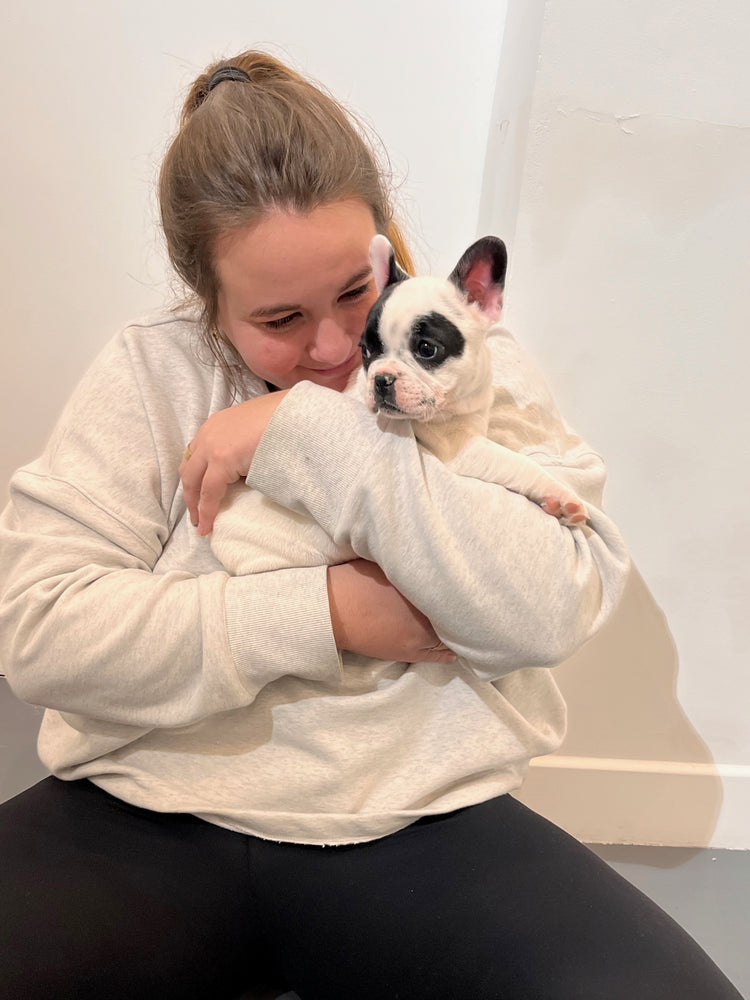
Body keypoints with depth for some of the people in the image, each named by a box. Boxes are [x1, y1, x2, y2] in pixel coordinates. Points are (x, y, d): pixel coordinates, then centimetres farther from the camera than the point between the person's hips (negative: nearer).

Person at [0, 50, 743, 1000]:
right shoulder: (147, 372, 1)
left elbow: (553, 608, -14)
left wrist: (314, 432, -18)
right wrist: (326, 614, -14)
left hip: (417, 817, 0)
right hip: (152, 815, 1)